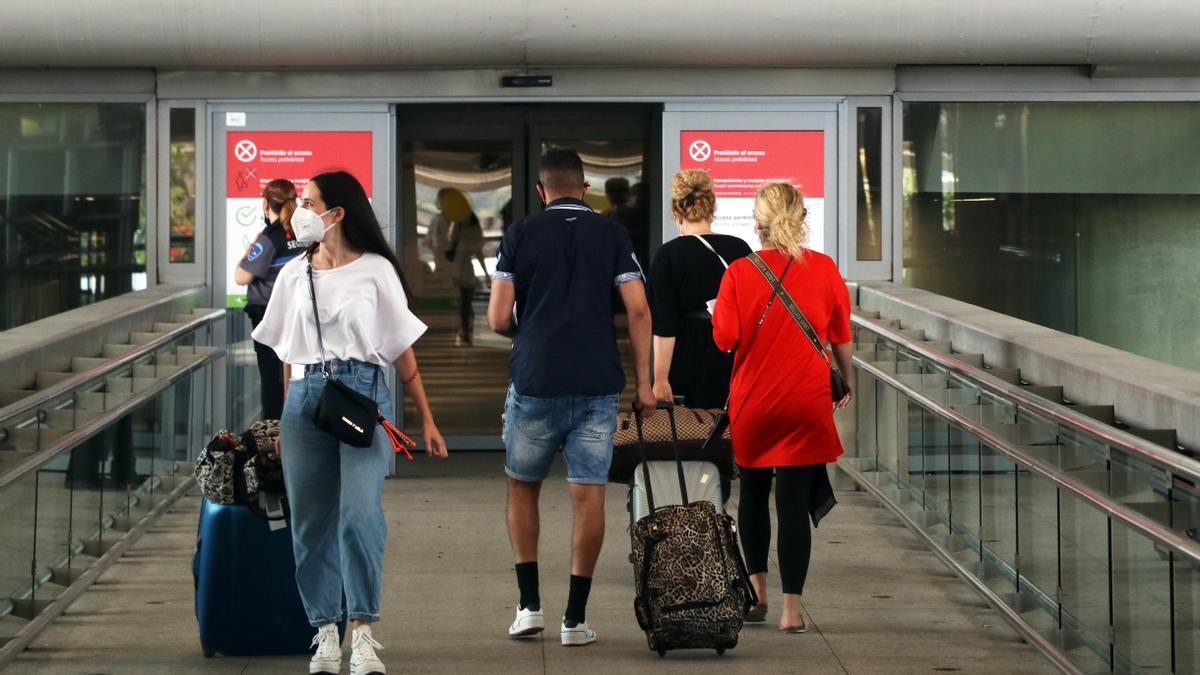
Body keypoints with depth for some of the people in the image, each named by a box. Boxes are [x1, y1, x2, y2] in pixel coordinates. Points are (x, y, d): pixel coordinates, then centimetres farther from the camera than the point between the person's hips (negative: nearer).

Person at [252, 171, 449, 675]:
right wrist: (284, 421, 15)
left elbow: (402, 350, 5)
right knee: (311, 523, 3)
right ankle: (325, 634, 10)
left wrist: (427, 419, 5)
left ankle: (362, 634, -13)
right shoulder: (294, 275, 13)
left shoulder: (375, 270, 3)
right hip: (305, 398, 4)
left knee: (359, 515, -16)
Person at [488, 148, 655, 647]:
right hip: (597, 383, 0)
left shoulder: (521, 235, 2)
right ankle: (575, 618, 2)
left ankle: (530, 604, 12)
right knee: (588, 495, 2)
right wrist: (644, 382, 0)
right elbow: (638, 311, -4)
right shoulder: (612, 236, 4)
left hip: (535, 381, 0)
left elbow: (498, 318, -2)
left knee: (523, 487, 17)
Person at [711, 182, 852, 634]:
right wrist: (845, 380, 22)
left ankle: (757, 589, 25)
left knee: (753, 491, 19)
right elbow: (841, 337, 6)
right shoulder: (824, 270, -5)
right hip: (806, 403, 0)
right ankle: (791, 607, -2)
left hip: (753, 401, 0)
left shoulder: (739, 273, -10)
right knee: (795, 500, 0)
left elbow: (724, 338, -9)